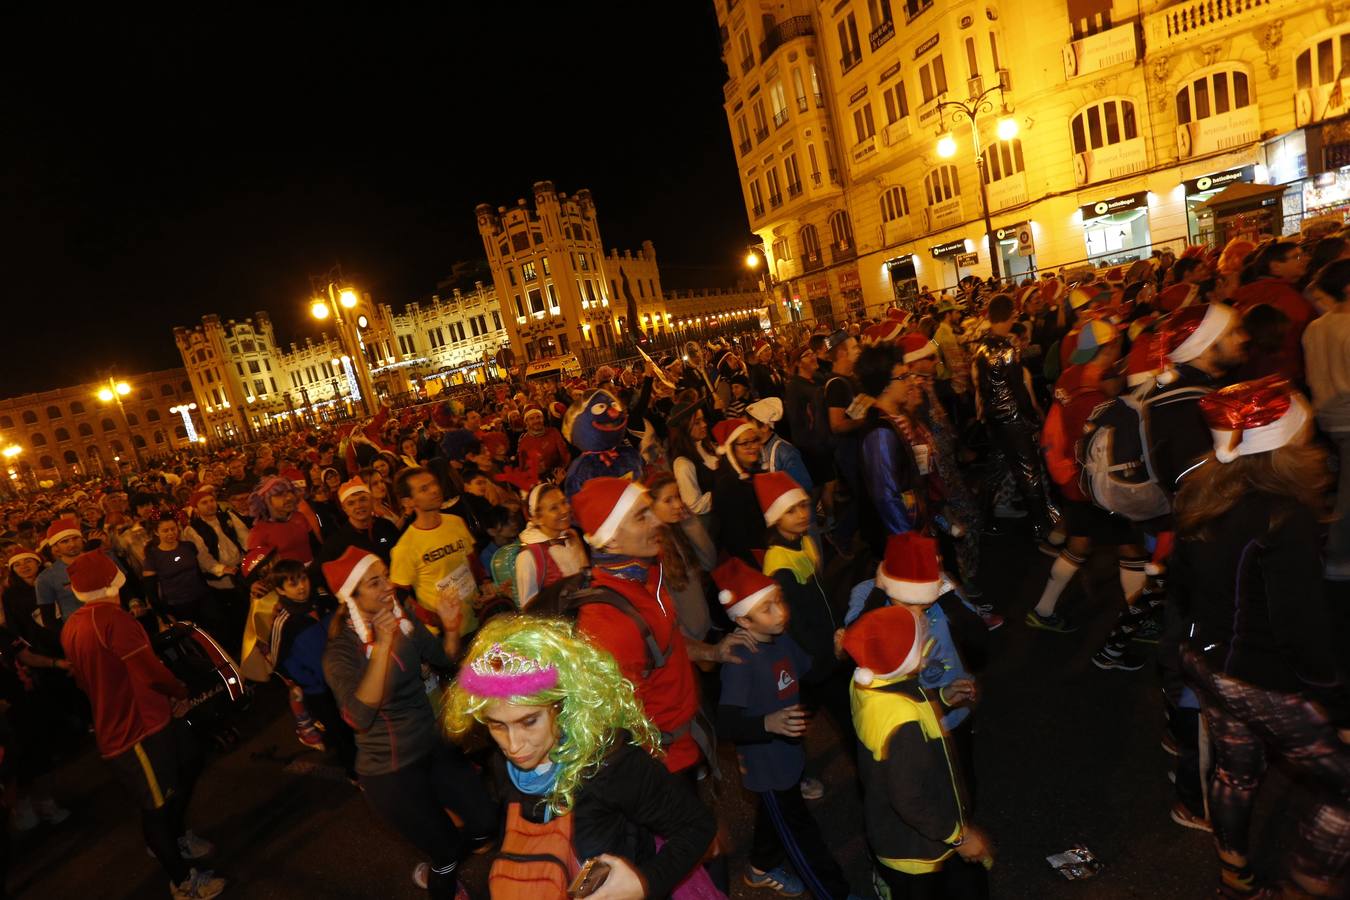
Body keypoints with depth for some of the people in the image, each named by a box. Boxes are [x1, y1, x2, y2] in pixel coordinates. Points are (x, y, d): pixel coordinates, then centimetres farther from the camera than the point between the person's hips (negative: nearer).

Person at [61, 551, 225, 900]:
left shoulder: (71, 627, 4)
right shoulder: (112, 617, -26)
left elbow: (86, 680, 15)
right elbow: (151, 673, -26)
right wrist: (181, 691, -5)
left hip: (115, 722, 9)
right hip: (138, 728, -9)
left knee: (188, 764, 27)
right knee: (157, 805, 8)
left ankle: (175, 836, 47)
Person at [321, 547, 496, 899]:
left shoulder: (403, 619, -7)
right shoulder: (340, 652, -20)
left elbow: (444, 659, 4)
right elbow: (359, 717, -34)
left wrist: (451, 627, -17)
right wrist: (383, 645, -41)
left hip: (433, 746, 5)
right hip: (389, 770, -5)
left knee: (486, 823, 6)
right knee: (448, 852, 6)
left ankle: (438, 869, 34)